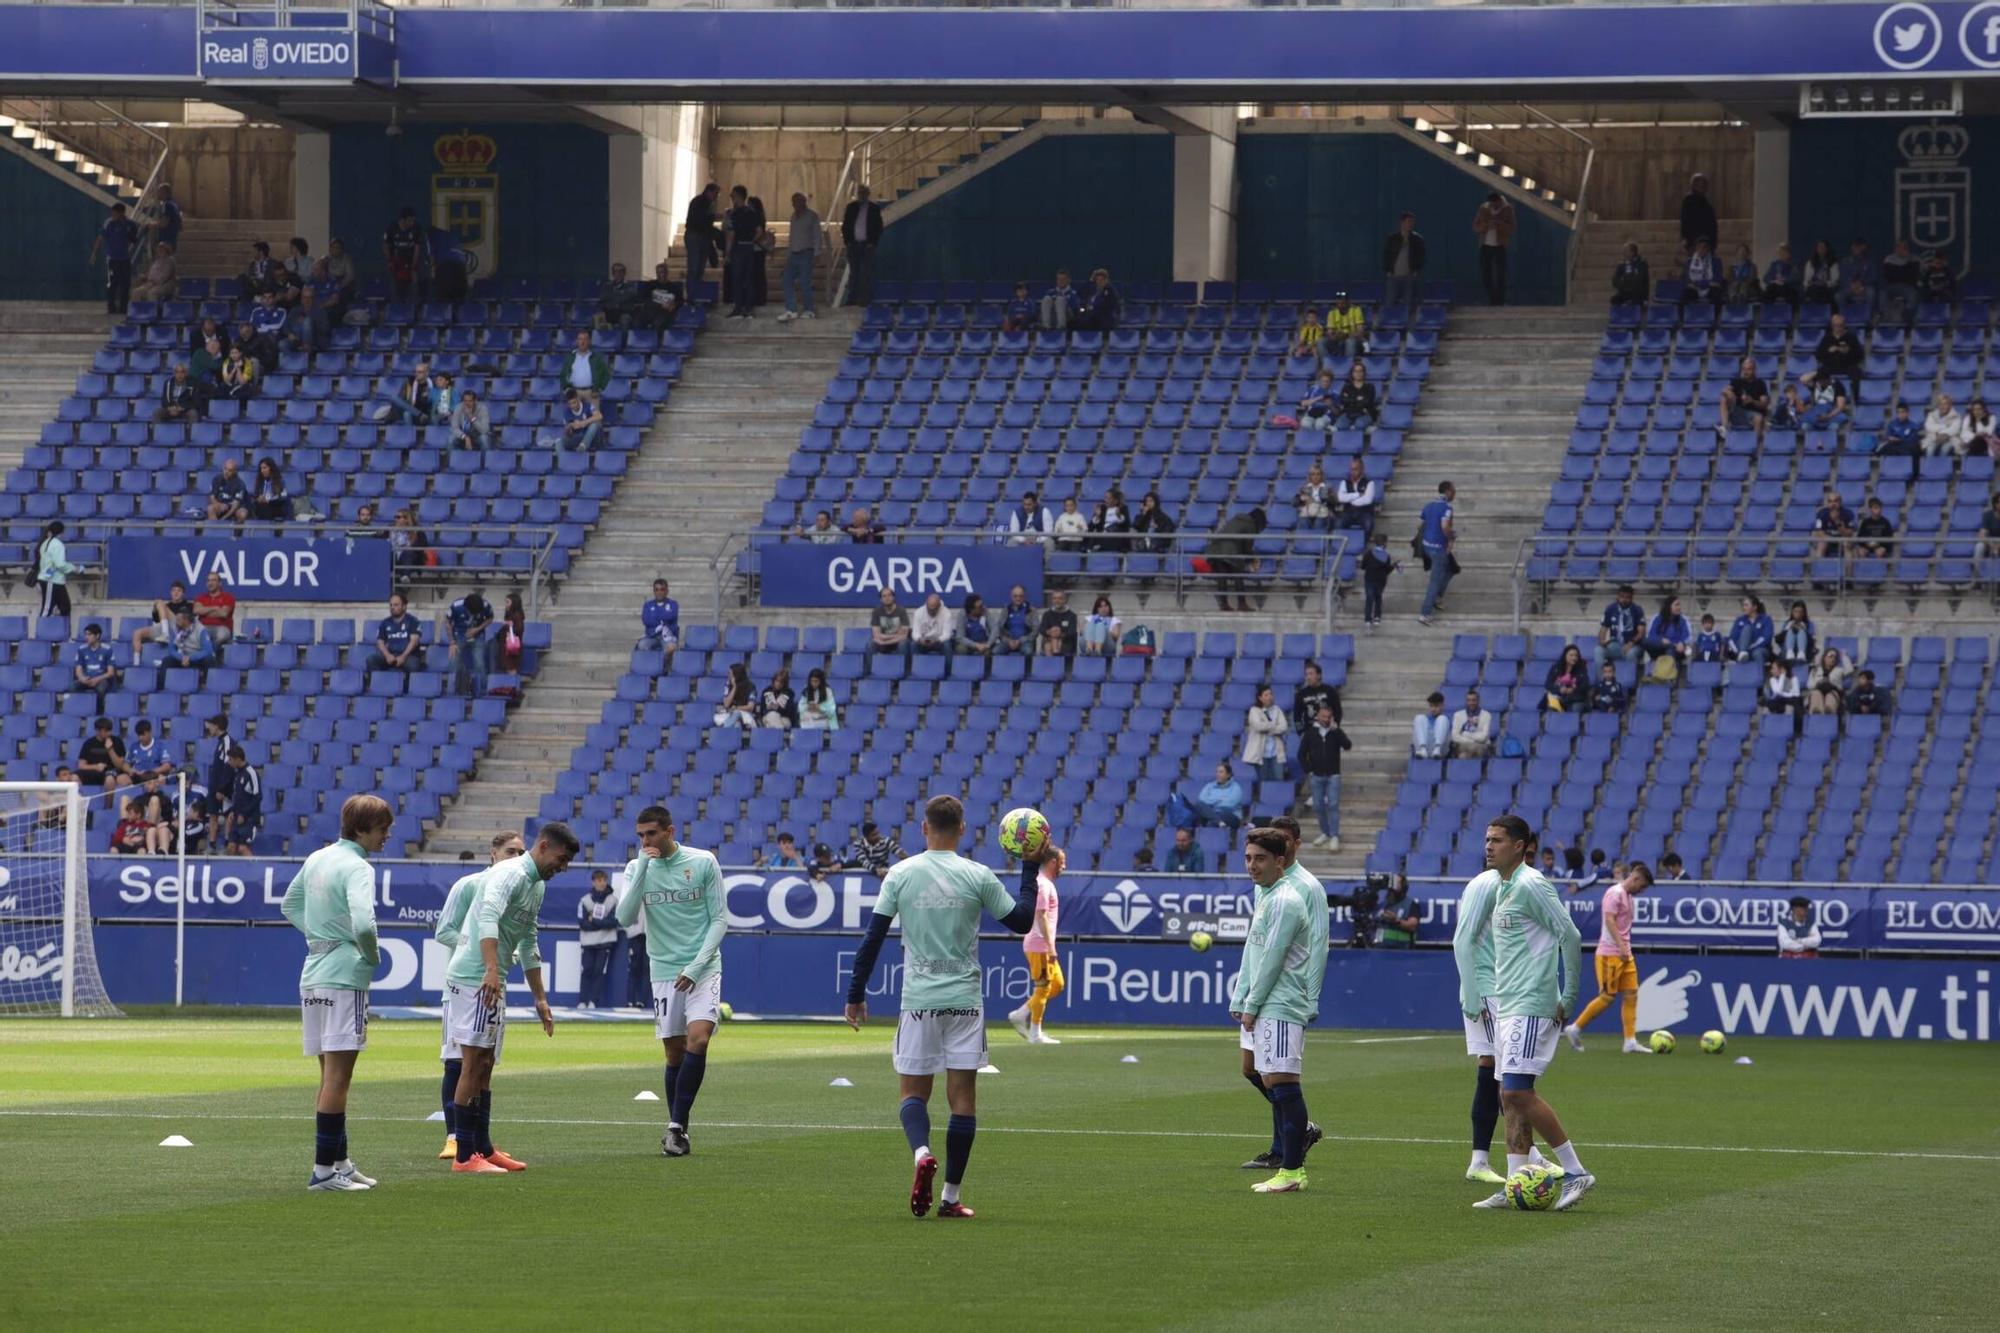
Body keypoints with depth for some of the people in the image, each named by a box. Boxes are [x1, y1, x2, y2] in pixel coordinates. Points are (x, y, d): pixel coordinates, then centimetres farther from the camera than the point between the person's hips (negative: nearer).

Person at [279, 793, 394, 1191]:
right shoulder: (357, 868, -14)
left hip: (312, 976, 9)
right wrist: (373, 955, -9)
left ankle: (339, 1161, 22)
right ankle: (324, 1169, -7)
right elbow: (362, 923, -28)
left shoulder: (317, 859, 13)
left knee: (331, 1074, 15)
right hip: (344, 976, -9)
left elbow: (289, 905, 26)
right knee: (338, 1075, -6)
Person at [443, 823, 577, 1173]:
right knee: (473, 1064, -9)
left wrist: (540, 998, 30)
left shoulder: (538, 886, 19)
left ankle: (483, 1149, 18)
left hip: (492, 984, 10)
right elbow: (488, 916, -31)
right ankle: (465, 1156, -10)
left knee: (483, 1067, 13)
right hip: (473, 978, -10)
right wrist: (491, 969, -43)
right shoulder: (510, 874, -13)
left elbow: (528, 945, 29)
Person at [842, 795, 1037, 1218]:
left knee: (914, 1091, 9)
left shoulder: (900, 875, -2)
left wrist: (856, 994, 8)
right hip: (965, 1000, 0)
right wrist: (1030, 868, 16)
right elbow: (1022, 920, 7)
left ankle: (922, 1153, -22)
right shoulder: (978, 877, -3)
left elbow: (873, 937, 0)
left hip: (918, 1000, 0)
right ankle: (951, 1196, 4)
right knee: (963, 1096, 5)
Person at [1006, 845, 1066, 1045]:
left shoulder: (1045, 883, 16)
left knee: (1057, 984, 13)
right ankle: (1035, 1034, 1)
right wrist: (1051, 949, -24)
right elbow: (1042, 917, -21)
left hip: (1044, 946, 10)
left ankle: (1021, 1015, 15)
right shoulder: (1043, 884, -15)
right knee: (1043, 987, -4)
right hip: (1039, 946, -10)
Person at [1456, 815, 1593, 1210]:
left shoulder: (1530, 885, -12)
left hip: (1531, 1006, -9)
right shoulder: (1496, 886, 16)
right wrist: (1473, 998, 18)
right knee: (1511, 1096, 6)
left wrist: (1568, 997, -10)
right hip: (1506, 1006, 9)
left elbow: (1570, 936, -13)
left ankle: (1575, 1173, -9)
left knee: (1517, 1092, -14)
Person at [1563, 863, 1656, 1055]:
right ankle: (1575, 1029, 6)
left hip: (1624, 954, 9)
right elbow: (1609, 920, -21)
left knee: (1631, 995, 2)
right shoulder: (1615, 893, -11)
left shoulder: (1627, 895, 17)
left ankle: (1630, 1042, 0)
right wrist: (1621, 946, -29)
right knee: (1608, 997, -6)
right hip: (1610, 954, -9)